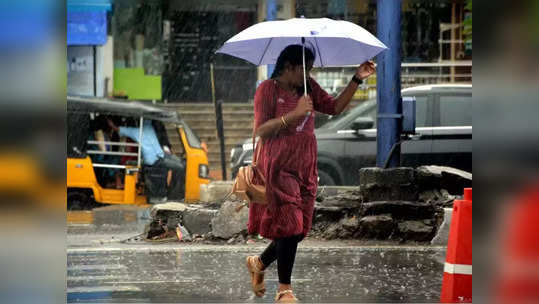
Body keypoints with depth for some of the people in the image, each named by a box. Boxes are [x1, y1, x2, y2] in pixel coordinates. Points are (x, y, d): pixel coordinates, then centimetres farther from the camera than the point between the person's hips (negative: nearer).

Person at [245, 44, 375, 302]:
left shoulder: (308, 88, 11)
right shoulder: (267, 90, -8)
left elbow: (335, 107, 10)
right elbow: (260, 130, -14)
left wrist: (357, 79, 2)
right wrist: (295, 113, -22)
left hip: (304, 167, 7)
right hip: (278, 167, -6)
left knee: (297, 230, 7)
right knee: (289, 226, -9)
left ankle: (259, 263, 32)